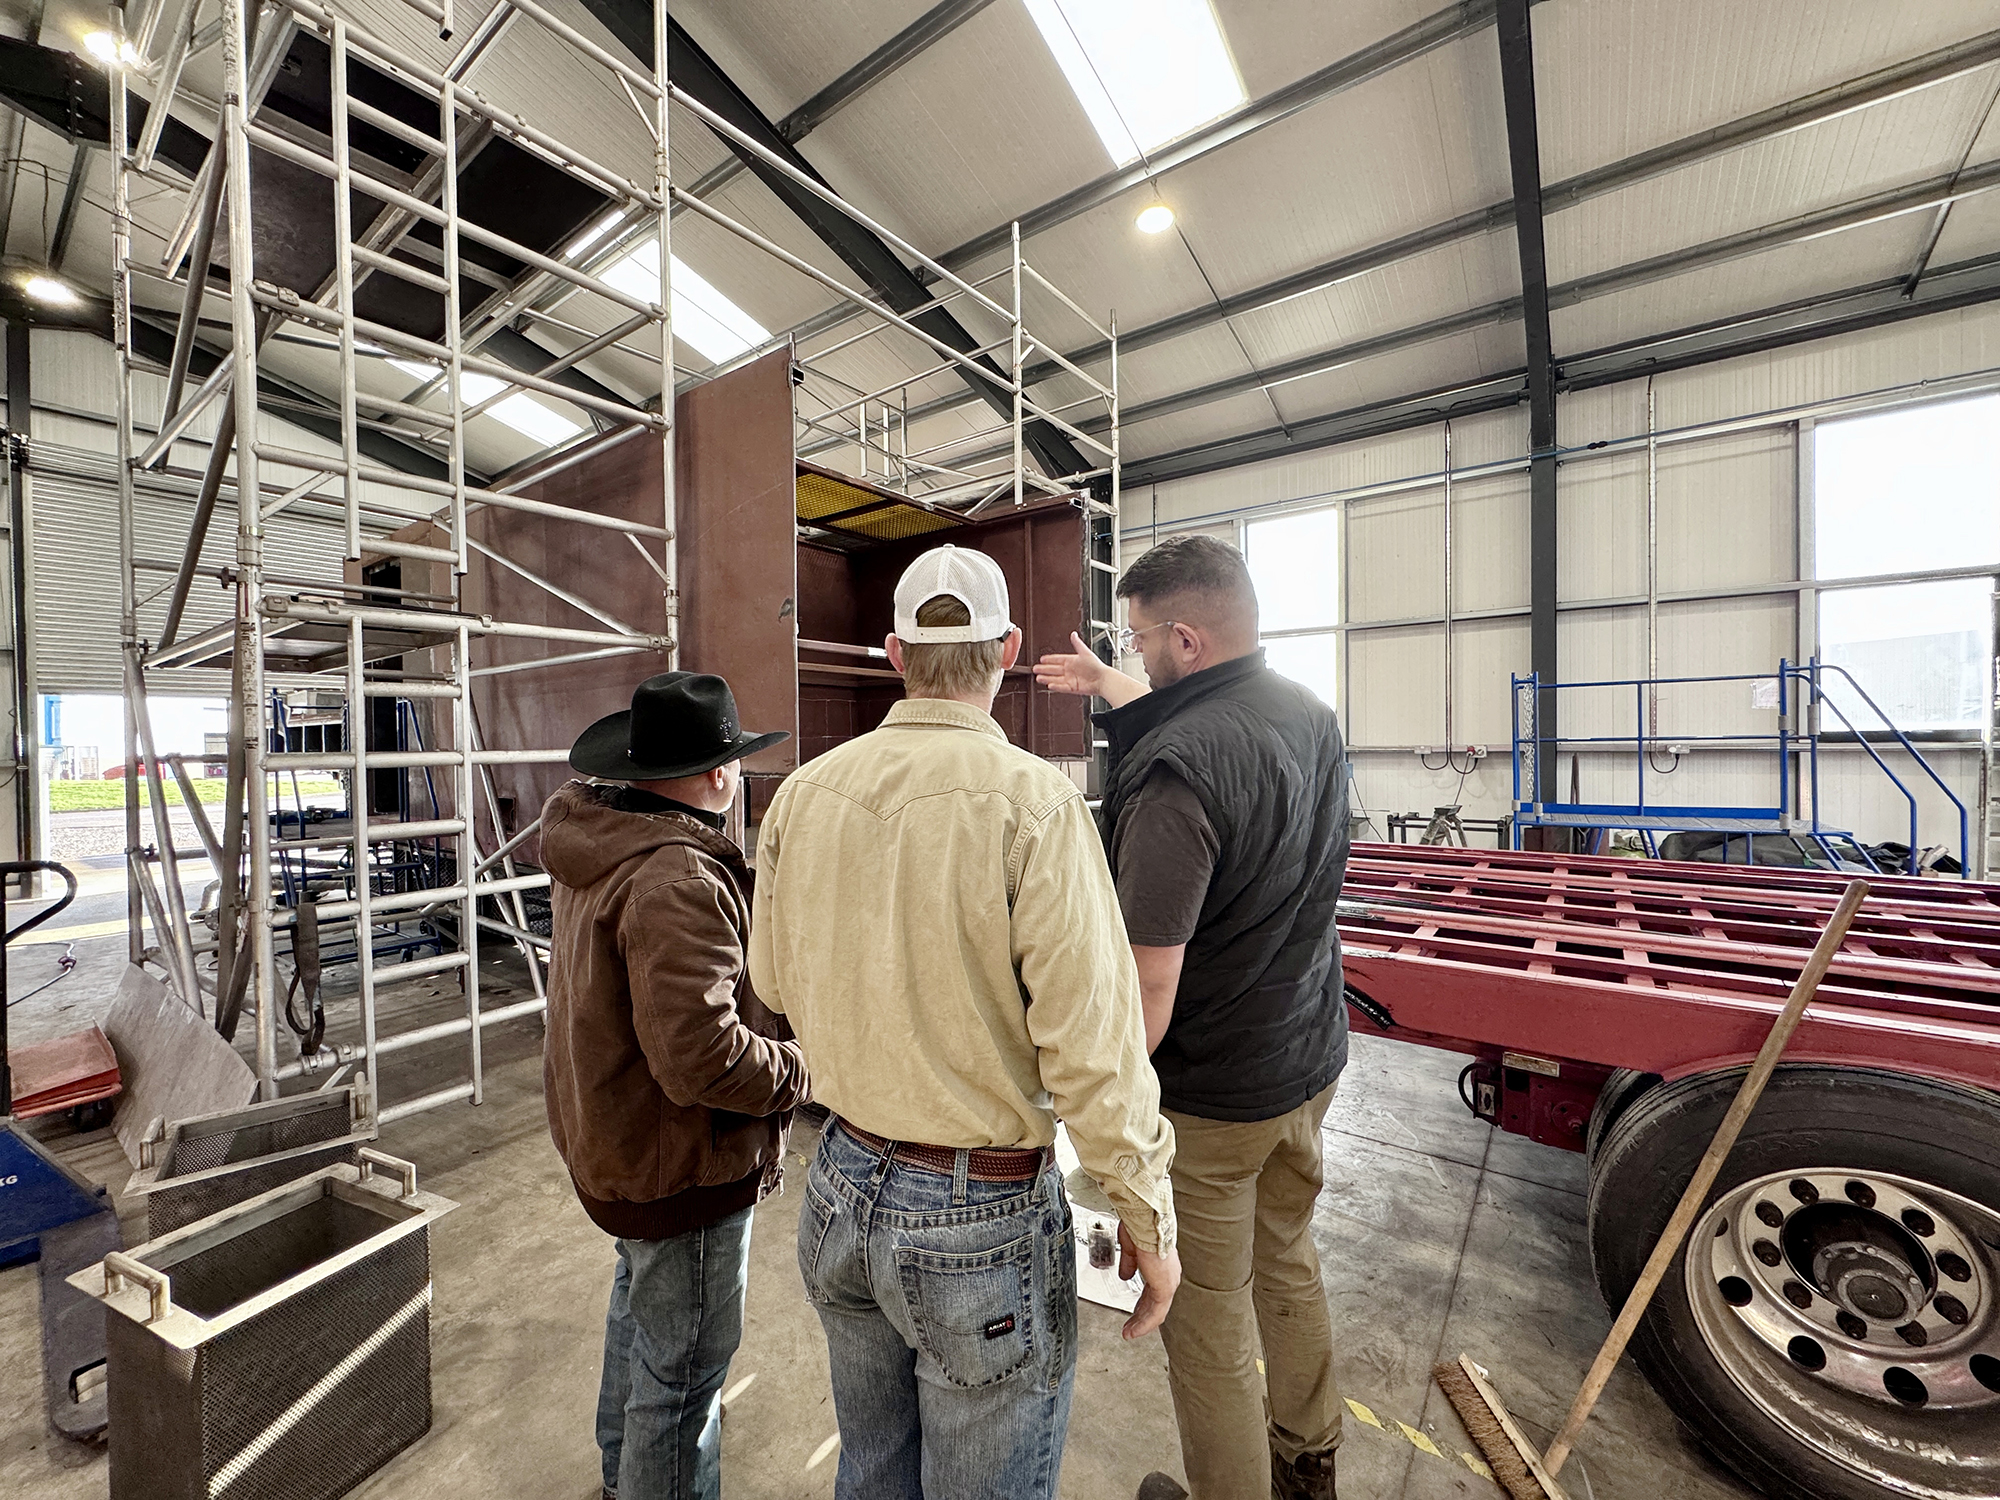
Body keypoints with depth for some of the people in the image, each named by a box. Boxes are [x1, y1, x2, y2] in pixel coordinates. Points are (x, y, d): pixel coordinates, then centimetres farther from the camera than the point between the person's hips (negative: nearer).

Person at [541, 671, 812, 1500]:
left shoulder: (596, 847, -1)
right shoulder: (678, 879, -33)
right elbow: (702, 1059, -37)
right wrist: (798, 1069, -20)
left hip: (609, 1137, 11)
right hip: (678, 1165, -11)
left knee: (641, 1294, 33)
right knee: (684, 1366, 12)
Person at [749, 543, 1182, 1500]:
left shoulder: (803, 794, -7)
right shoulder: (1033, 802, -24)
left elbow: (773, 981, 6)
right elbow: (1092, 1045, -22)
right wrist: (1148, 1218, -7)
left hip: (842, 1189, 5)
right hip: (982, 1219, -4)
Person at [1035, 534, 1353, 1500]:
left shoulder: (1173, 774, -30)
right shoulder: (1312, 716, -3)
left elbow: (1149, 992, -28)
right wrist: (1106, 686, 22)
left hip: (1210, 1096, -9)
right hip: (1312, 1060, 9)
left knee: (1209, 1324, 16)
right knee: (1288, 1265, 30)